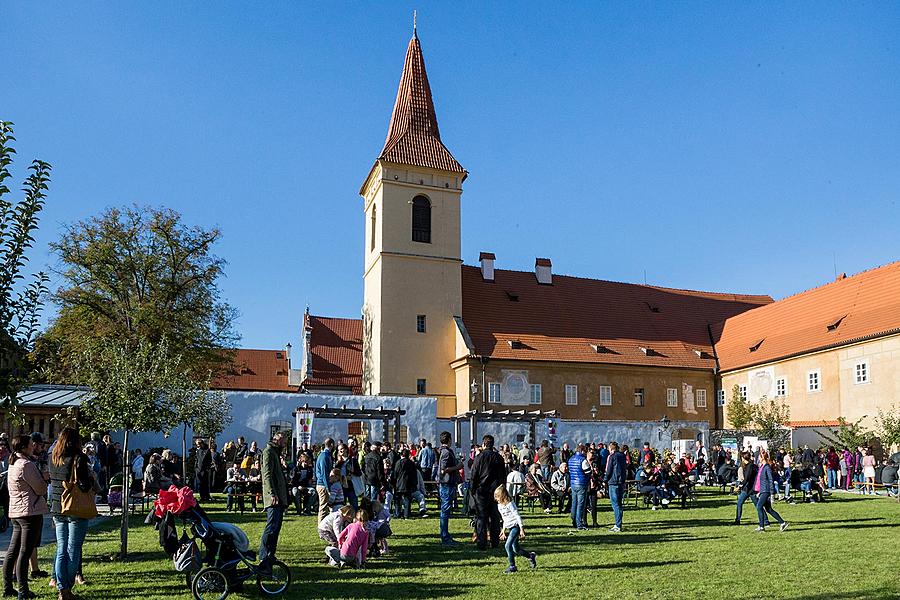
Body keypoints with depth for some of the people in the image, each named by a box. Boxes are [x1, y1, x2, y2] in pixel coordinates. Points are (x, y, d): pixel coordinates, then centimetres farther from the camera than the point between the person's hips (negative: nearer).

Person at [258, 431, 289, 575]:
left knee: (276, 527, 13)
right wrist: (272, 493, -26)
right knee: (271, 527, -15)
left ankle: (270, 556, 20)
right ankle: (263, 559, -18)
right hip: (273, 498, -11)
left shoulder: (276, 453, 23)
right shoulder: (268, 452, -8)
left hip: (279, 497, 11)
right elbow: (267, 474, -19)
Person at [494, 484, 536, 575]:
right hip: (510, 528, 9)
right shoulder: (499, 506, 8)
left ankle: (512, 566, -7)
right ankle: (531, 556, 33)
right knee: (515, 549, 11)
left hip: (516, 527, -9)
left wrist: (522, 529, -19)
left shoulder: (510, 504, -17)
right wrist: (503, 530, 20)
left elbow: (517, 516, -17)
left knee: (508, 545, -17)